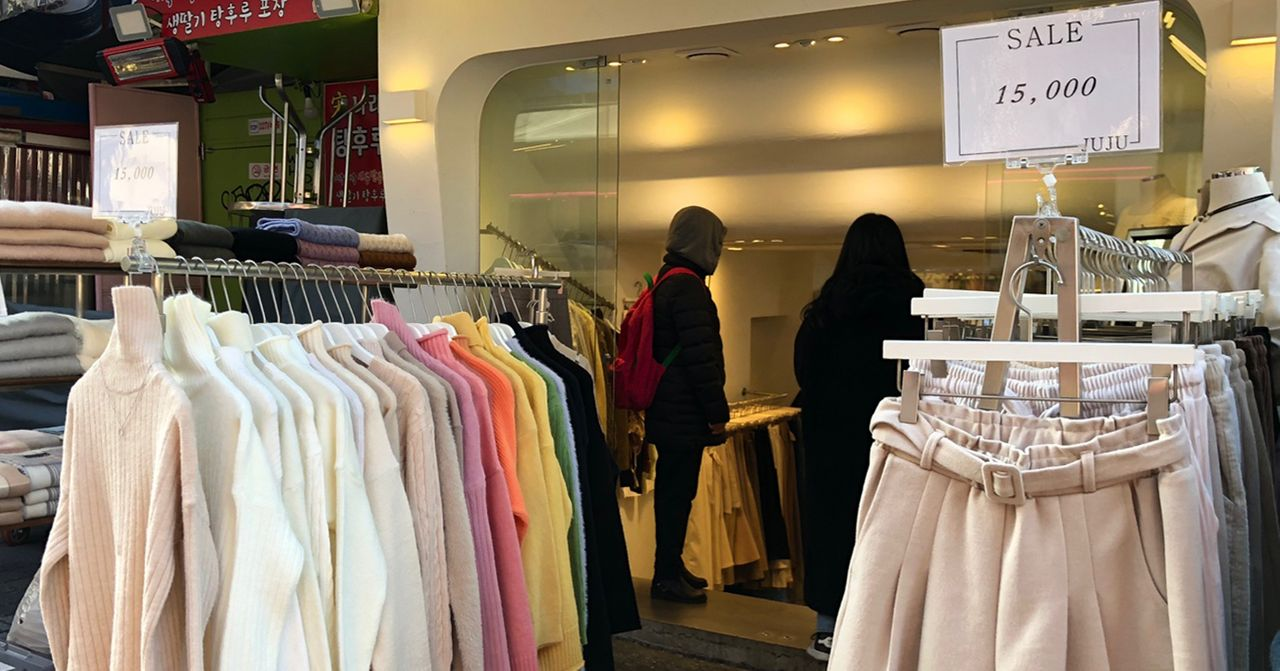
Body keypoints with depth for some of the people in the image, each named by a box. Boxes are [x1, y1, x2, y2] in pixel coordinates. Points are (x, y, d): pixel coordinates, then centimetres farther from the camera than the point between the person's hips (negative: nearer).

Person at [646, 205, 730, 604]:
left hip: (665, 408, 10)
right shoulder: (688, 286, -16)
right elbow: (701, 355, -20)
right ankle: (667, 576, 4)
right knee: (678, 492, -3)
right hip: (685, 413, -10)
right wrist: (717, 412, -15)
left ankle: (671, 567, 26)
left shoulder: (664, 280, 16)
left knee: (672, 491, 16)